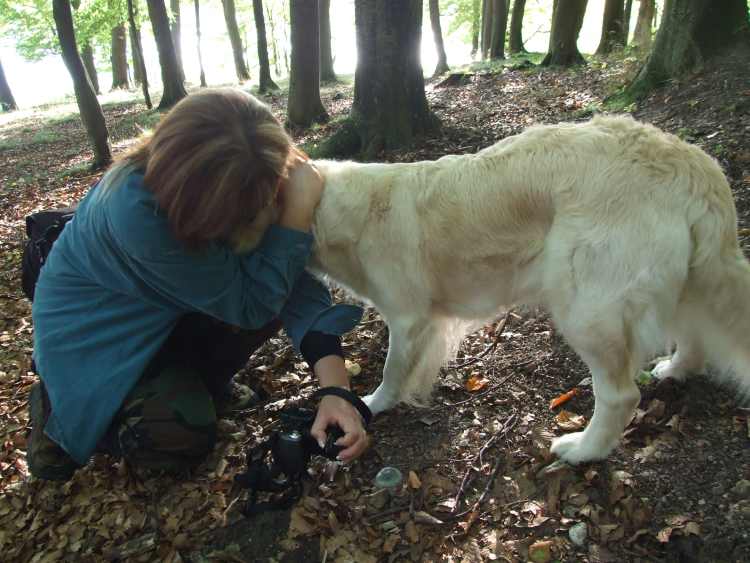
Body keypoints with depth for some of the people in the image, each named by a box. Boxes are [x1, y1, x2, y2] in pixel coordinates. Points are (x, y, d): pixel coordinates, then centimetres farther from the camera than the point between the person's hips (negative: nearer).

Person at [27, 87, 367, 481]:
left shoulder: (238, 186, -21)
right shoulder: (134, 209, -39)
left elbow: (290, 282, -23)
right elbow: (250, 304, -34)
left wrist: (335, 387, -34)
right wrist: (299, 209, -36)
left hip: (164, 314, 6)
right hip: (94, 330, -5)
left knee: (270, 299, -18)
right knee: (187, 438, -18)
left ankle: (201, 381, 10)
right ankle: (56, 409, 8)